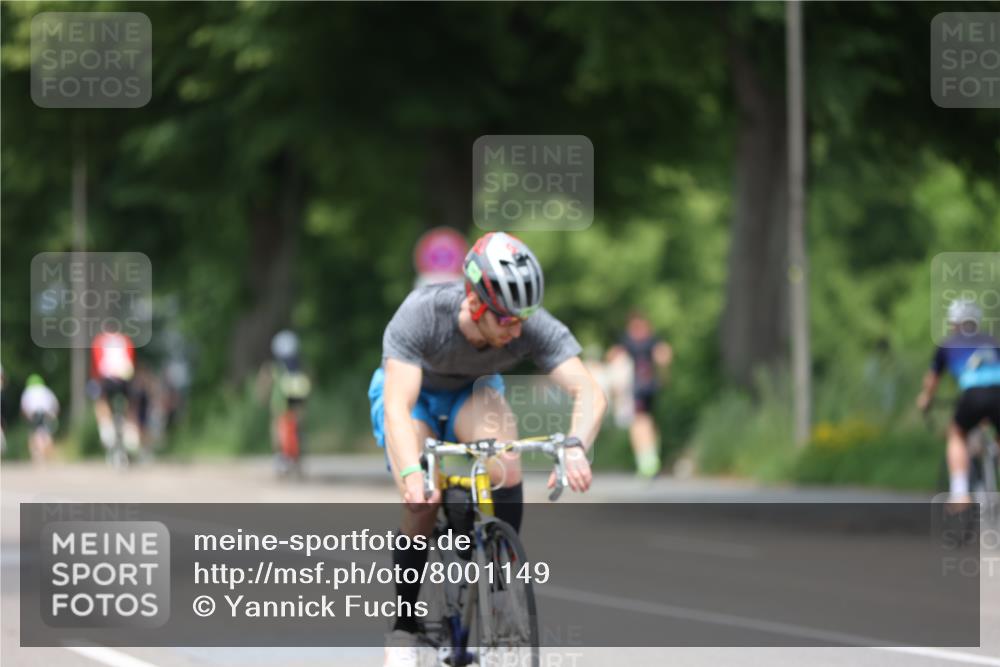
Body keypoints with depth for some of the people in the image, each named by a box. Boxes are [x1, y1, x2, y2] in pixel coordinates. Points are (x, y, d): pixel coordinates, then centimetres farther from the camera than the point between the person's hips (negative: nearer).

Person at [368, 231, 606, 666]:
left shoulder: (533, 327, -32)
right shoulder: (420, 315, -38)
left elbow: (589, 392, -39)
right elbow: (397, 406, -46)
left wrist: (575, 447, -59)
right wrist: (412, 474, -63)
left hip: (473, 391, 2)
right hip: (413, 391, -2)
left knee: (506, 468, -30)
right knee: (421, 501, -22)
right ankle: (403, 630, -5)